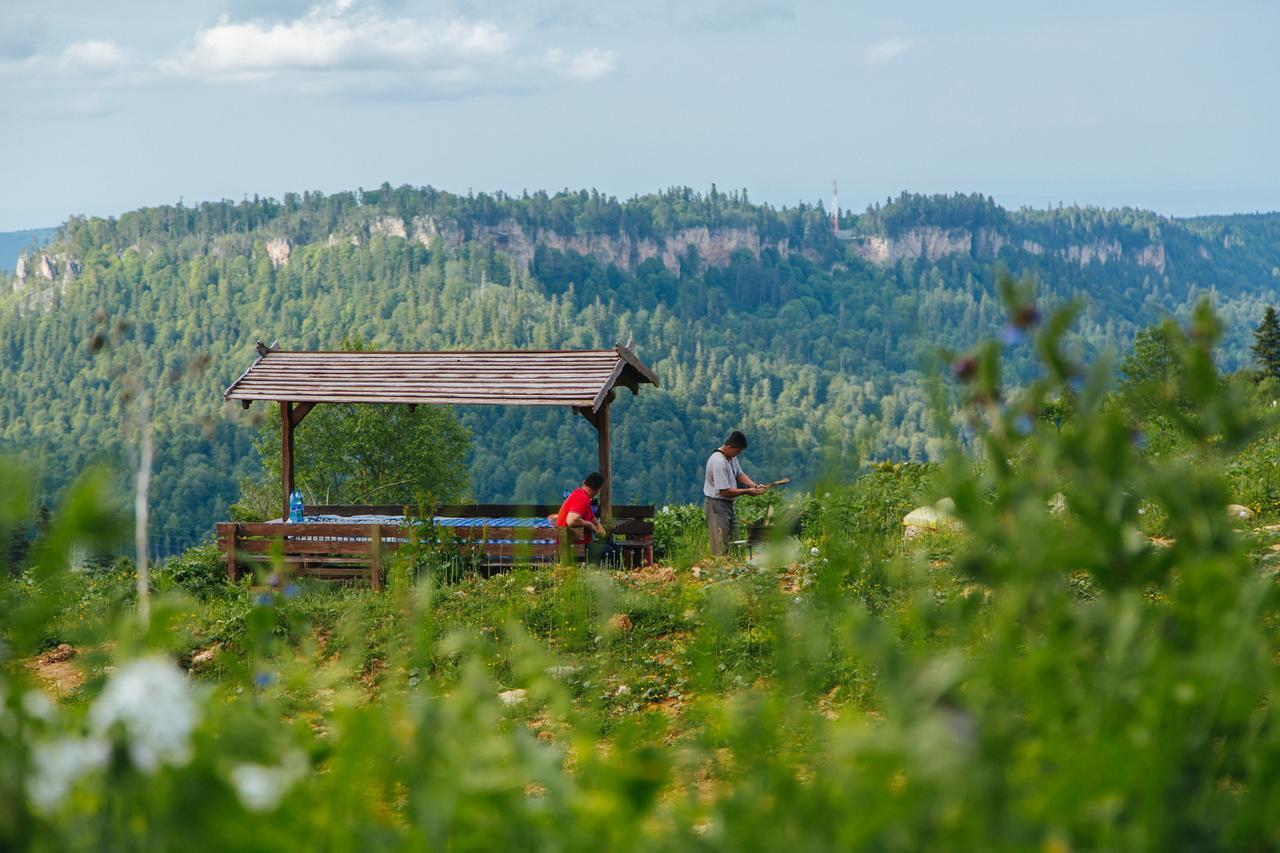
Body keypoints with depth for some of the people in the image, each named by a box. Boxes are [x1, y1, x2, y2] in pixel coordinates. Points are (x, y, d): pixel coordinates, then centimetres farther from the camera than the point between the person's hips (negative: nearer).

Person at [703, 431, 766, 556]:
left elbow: (740, 474, 14)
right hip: (717, 504, -10)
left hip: (728, 504, 10)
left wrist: (755, 486, -4)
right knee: (721, 548, -9)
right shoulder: (718, 462, -26)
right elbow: (725, 491, -25)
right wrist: (747, 491, -16)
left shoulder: (731, 456, 4)